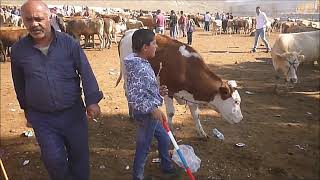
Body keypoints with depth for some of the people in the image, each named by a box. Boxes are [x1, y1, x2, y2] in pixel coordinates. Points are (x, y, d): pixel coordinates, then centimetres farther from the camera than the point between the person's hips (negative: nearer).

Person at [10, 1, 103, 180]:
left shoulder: (69, 43, -9)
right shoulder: (19, 49, -4)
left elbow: (86, 73, -9)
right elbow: (19, 83, 9)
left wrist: (92, 101, -17)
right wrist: (26, 107, 18)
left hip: (74, 112, 0)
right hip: (41, 117, 1)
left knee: (80, 154, 15)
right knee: (54, 159, 7)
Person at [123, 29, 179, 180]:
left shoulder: (142, 63, 4)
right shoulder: (139, 68, -27)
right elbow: (134, 97, -31)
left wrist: (158, 91, 8)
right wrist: (153, 109, -30)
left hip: (151, 112, 10)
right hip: (146, 114, -10)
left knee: (164, 138, 24)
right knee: (143, 146, 9)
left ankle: (166, 166, 46)